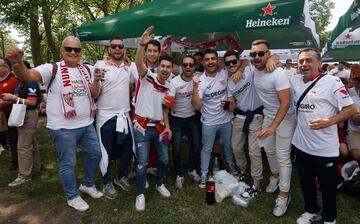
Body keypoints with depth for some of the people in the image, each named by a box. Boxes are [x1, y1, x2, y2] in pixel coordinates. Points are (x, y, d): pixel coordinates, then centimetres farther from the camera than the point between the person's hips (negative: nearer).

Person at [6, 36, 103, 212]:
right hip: (64, 128, -6)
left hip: (87, 124, 6)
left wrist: (96, 80, -15)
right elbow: (28, 75, -24)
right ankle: (72, 197, 29)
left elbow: (93, 94, 5)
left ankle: (88, 185, 41)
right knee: (68, 163, 7)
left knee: (95, 153, 17)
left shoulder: (86, 70, 7)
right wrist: (17, 63, -45)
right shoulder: (52, 69, -9)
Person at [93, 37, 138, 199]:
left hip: (124, 115, 4)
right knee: (105, 151, 8)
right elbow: (95, 93, -8)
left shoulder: (130, 66, 3)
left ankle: (122, 176, 37)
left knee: (128, 148, 15)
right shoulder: (100, 64, -6)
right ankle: (108, 183, 27)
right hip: (105, 115, -3)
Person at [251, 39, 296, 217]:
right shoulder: (254, 69, -6)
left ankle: (284, 195, 11)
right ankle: (275, 175, 47)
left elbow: (285, 103, -29)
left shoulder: (278, 74, -28)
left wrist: (273, 127, -34)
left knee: (282, 156, -3)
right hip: (268, 115, 7)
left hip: (285, 117, -7)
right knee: (269, 150, 20)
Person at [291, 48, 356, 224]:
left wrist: (329, 121, -22)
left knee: (328, 186, 14)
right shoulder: (295, 81, 4)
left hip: (325, 148, -5)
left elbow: (351, 108, -12)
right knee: (306, 182, 21)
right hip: (301, 145, 5)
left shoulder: (332, 82, -13)